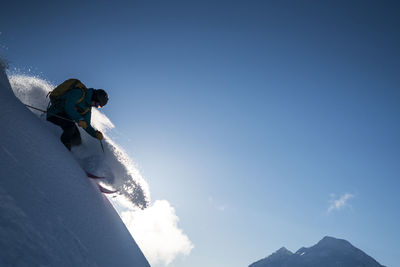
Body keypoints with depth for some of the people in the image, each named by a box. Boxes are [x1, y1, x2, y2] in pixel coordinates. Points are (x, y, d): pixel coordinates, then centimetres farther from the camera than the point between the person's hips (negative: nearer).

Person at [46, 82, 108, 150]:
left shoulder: (88, 108, 8)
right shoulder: (79, 93, -14)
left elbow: (86, 125, 7)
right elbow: (68, 106, -29)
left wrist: (96, 134, -10)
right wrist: (79, 119, -39)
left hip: (67, 119, 8)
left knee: (77, 140, -2)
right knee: (71, 125, -34)